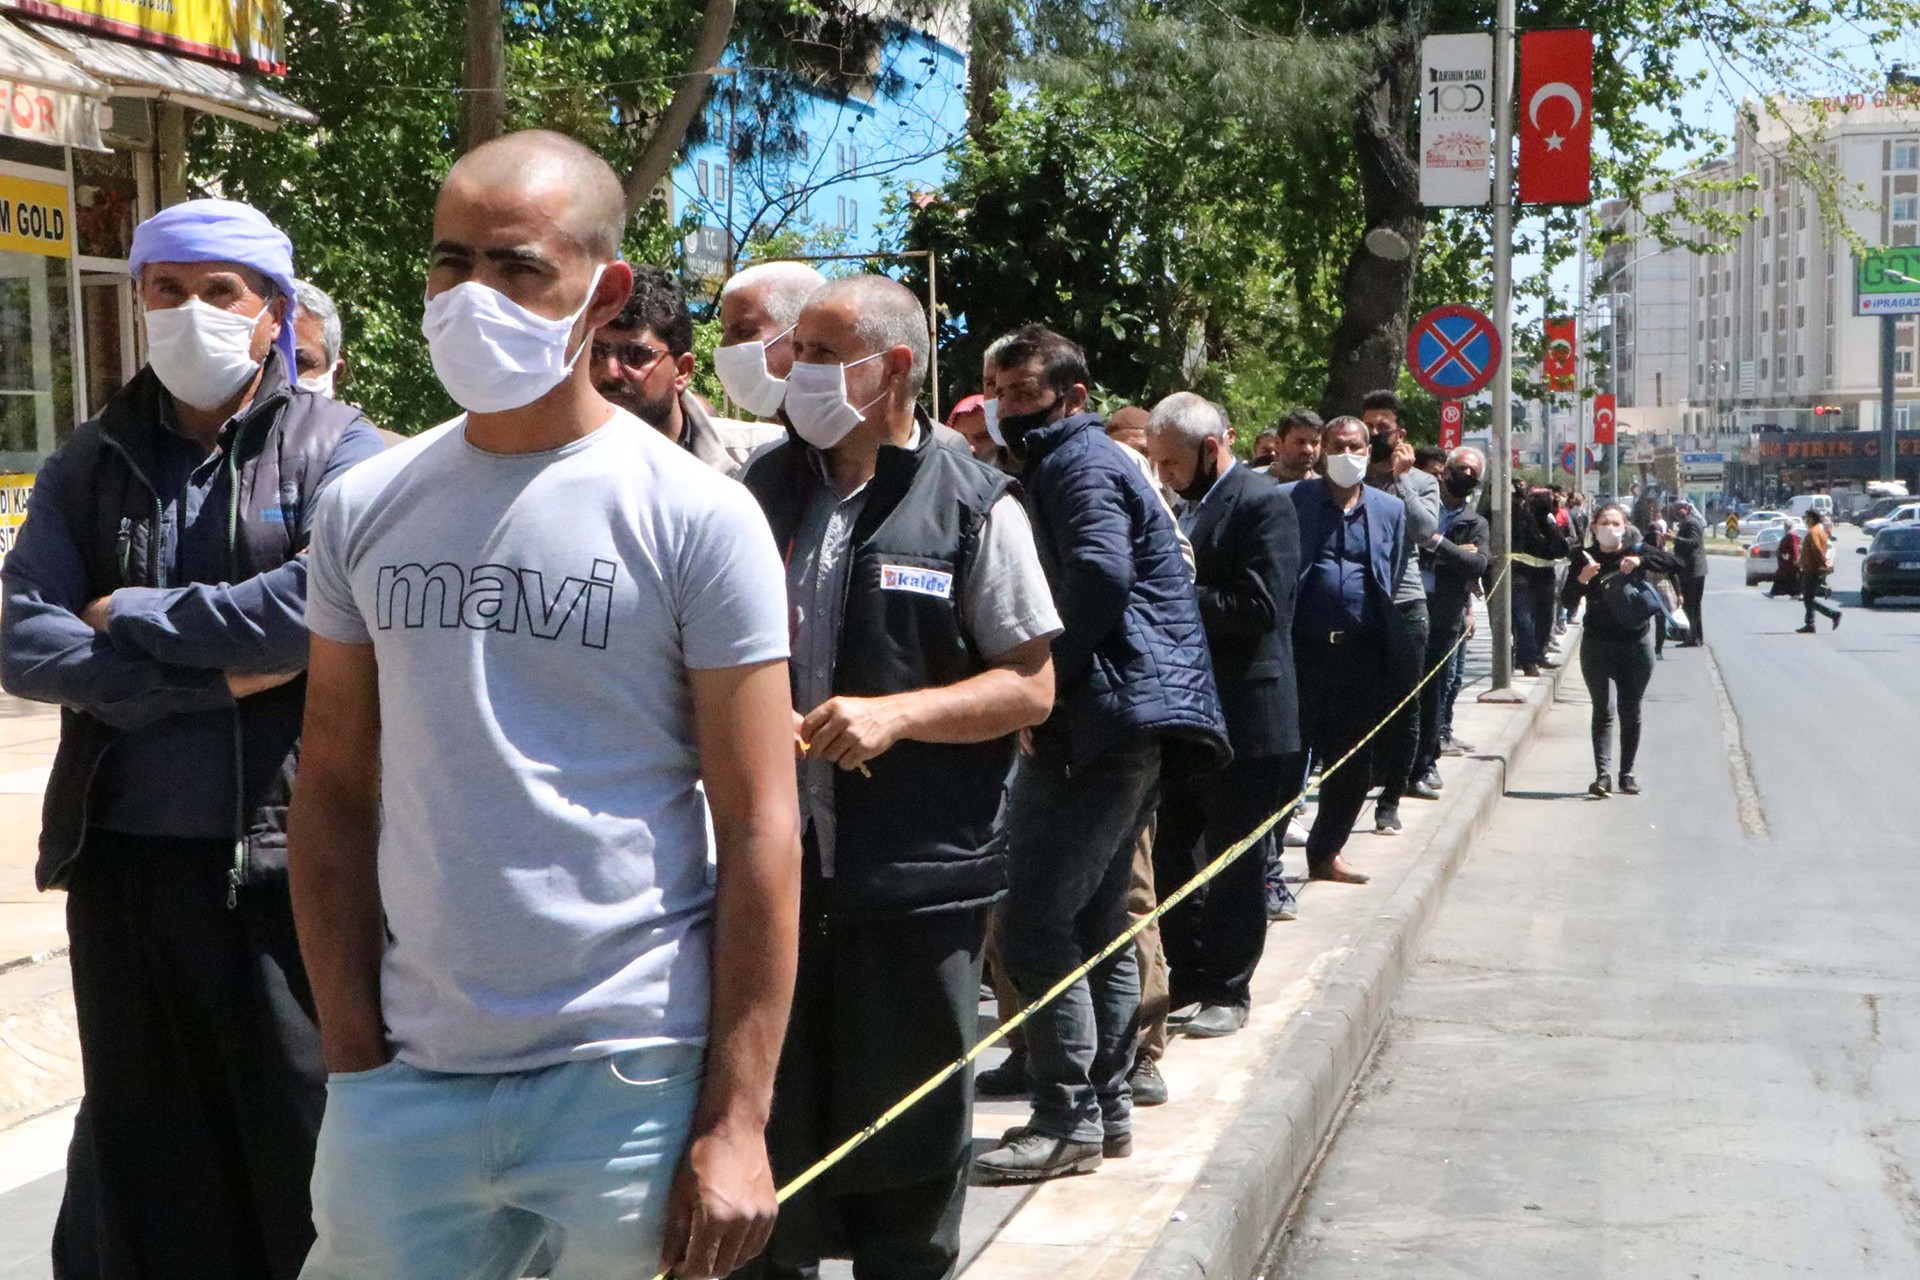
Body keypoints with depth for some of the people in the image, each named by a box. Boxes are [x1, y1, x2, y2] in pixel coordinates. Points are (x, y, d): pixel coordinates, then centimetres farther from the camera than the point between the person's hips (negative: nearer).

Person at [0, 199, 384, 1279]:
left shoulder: (336, 449, -2)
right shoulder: (91, 464, 8)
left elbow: (321, 608, -20)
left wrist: (132, 617, -9)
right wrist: (217, 676, -14)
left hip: (284, 854, -3)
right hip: (121, 856, 4)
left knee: (301, 1127, 7)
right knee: (141, 1146, 14)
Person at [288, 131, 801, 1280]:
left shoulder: (698, 517, -5)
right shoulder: (367, 508, 6)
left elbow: (758, 828, -7)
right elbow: (335, 788, 9)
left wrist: (736, 1120, -10)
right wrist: (352, 1052, 1)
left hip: (631, 1083, -3)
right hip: (408, 1077, 3)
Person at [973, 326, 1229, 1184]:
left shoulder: (1078, 463, -8)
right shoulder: (1067, 462, 24)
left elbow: (1098, 576, -24)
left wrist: (1039, 682, -16)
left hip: (1107, 719, -11)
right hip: (1122, 725, 11)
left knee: (1035, 921, -11)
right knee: (1096, 920, 15)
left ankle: (1067, 1119, -7)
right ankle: (1107, 1106, 23)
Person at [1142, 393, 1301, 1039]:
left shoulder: (1262, 504, -13)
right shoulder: (1189, 504, 14)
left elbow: (1260, 605, -22)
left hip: (1243, 717, -9)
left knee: (1233, 861, 2)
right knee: (1169, 851, 13)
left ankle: (1227, 992, 12)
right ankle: (1187, 975, 26)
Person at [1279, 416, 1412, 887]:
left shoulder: (1390, 509, 11)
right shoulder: (1289, 500, 0)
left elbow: (1392, 582, 16)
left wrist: (1393, 654, 12)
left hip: (1362, 651, 4)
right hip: (1303, 648, -4)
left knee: (1354, 761, 10)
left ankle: (1326, 851, 25)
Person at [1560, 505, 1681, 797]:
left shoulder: (1636, 552, 2)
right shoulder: (1584, 557, 1)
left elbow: (1676, 564, -10)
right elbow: (1567, 600, -3)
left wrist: (1641, 561, -24)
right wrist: (1581, 579, -23)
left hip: (1636, 643, 1)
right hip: (1598, 644, -1)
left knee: (1631, 712, 7)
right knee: (1604, 709, -12)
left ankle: (1627, 774, 16)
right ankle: (1603, 775, -17)